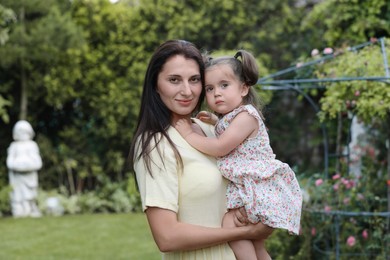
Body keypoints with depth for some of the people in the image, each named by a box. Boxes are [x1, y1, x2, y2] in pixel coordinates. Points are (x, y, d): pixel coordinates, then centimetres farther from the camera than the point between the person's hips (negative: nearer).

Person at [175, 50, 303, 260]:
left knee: (230, 225, -22)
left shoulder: (246, 116, -17)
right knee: (254, 243, 17)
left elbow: (220, 148, -22)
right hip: (246, 187, 11)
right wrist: (214, 120, 22)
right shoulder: (228, 119, 13)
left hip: (259, 186, -11)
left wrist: (189, 134, -14)